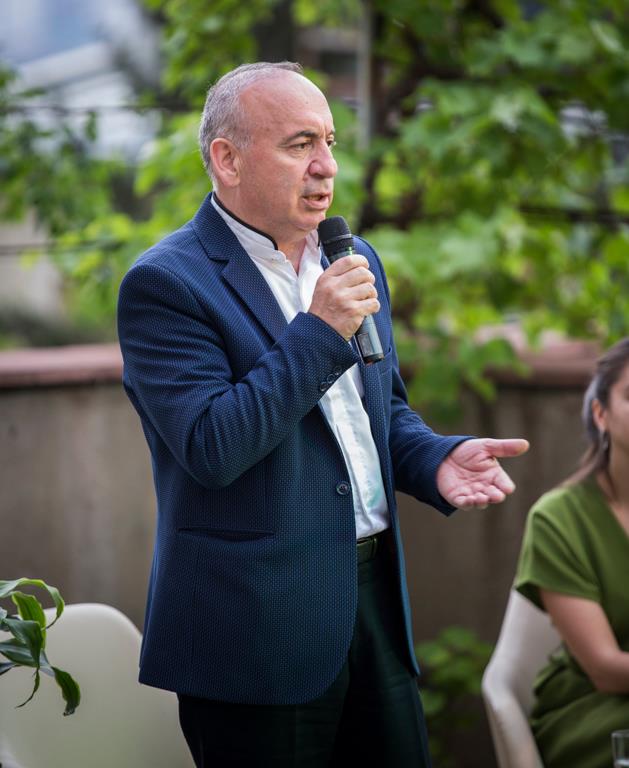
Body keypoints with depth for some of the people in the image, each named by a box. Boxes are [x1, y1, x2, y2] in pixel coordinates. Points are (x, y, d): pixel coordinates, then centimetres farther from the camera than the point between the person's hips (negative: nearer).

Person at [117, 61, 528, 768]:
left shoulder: (354, 259, 12)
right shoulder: (166, 284, -11)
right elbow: (212, 449, -20)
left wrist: (437, 459, -1)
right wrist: (318, 332, -21)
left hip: (374, 597, 7)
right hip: (257, 624, -7)